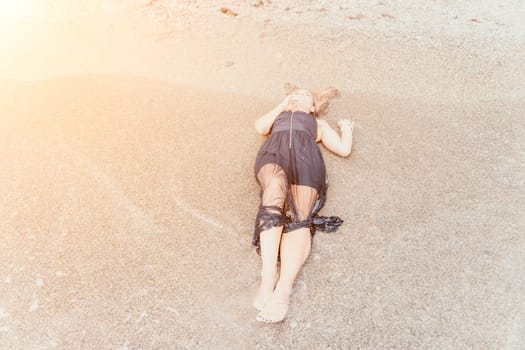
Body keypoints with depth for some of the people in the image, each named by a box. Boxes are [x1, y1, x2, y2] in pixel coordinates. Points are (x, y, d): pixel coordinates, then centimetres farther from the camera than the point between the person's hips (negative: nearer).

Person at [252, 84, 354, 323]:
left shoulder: (318, 123, 40)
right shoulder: (277, 116, 44)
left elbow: (344, 149, 25)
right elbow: (260, 127, 18)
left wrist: (346, 127, 40)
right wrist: (283, 103, 31)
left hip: (305, 156, 0)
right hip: (274, 153, 0)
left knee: (299, 217, -30)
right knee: (275, 192, -38)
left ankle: (283, 289, -49)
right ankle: (268, 276, -48)